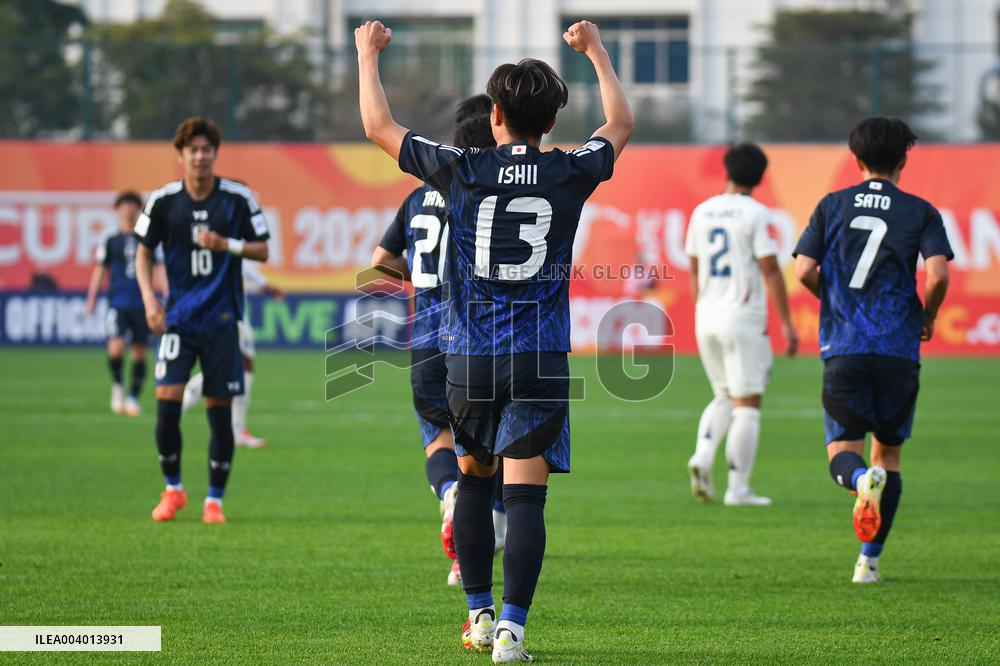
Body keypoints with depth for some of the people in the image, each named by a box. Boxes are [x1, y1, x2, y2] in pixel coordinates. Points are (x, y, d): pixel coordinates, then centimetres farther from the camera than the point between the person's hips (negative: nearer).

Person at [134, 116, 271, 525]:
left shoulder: (238, 198, -3)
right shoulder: (163, 200, -1)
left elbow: (262, 251, 2)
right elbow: (144, 252, 7)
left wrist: (226, 244, -16)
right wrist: (149, 299, -6)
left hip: (221, 318, 0)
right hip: (178, 317, 0)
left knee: (220, 410, 0)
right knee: (167, 400, -12)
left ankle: (215, 499, 13)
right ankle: (173, 488, 7)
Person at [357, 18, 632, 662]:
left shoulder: (461, 171, -2)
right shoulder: (570, 174, 0)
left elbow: (380, 127, 11)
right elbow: (621, 125, 22)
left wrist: (368, 54, 26)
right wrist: (597, 50, 36)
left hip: (471, 357, 1)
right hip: (541, 359, -1)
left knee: (474, 480, 20)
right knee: (526, 494, -5)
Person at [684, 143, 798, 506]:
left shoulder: (702, 212, 9)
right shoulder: (755, 214, -9)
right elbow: (771, 272, -11)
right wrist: (787, 324, -8)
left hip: (707, 319, 6)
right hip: (743, 318, -6)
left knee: (725, 397, 18)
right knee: (747, 404, -1)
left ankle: (703, 455, -6)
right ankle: (738, 488, -4)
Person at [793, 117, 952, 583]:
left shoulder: (832, 206, 7)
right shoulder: (920, 212, 2)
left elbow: (804, 270, 0)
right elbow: (937, 275, -11)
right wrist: (927, 318, 9)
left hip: (843, 347, 0)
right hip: (899, 349, 0)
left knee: (842, 450, 4)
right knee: (888, 451, 13)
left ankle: (861, 478, -33)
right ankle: (869, 559, 9)